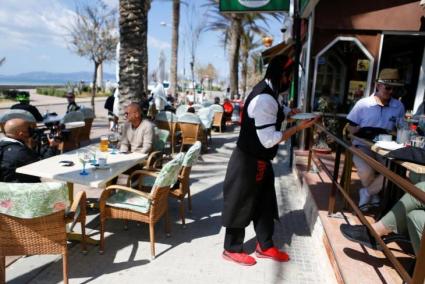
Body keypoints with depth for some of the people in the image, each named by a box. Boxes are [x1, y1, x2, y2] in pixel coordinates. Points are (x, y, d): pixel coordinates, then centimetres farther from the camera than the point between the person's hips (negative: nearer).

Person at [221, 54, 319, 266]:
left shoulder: (266, 91, 7)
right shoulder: (265, 98, -25)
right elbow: (268, 139, -26)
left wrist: (286, 114, 9)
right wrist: (298, 127, -21)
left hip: (259, 160, 10)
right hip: (249, 162, -10)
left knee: (265, 203, 18)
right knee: (241, 205, 7)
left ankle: (265, 246, 36)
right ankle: (232, 249, 27)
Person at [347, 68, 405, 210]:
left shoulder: (399, 106, 6)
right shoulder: (363, 104, -2)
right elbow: (351, 128, 2)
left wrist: (386, 133, -9)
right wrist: (363, 130, -19)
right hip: (363, 145, -3)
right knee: (366, 171, -31)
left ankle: (366, 193, 1)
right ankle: (373, 194, 6)